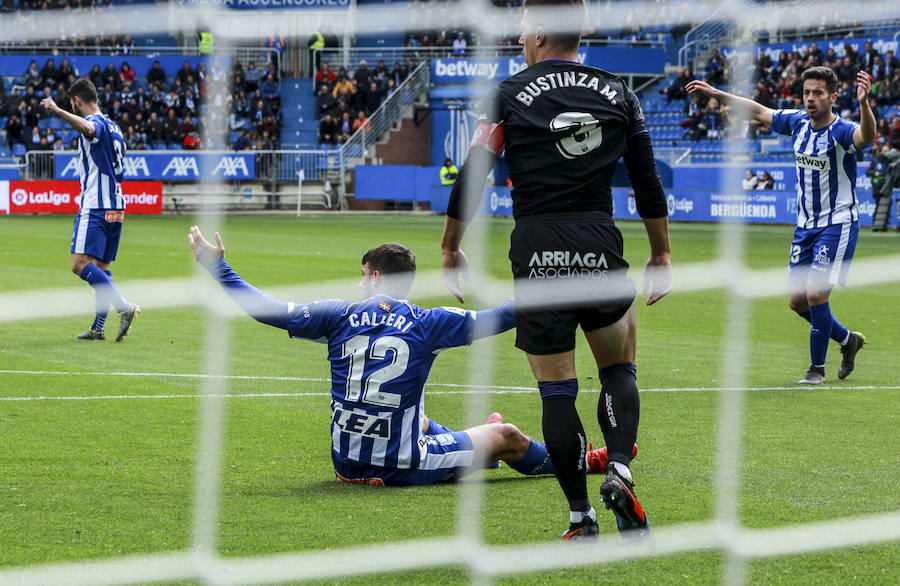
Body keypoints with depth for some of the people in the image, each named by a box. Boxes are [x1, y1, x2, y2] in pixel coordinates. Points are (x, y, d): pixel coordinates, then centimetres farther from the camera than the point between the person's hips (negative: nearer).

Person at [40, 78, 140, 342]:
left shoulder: (95, 122, -10)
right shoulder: (113, 127, 19)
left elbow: (87, 127, -35)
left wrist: (57, 111, -48)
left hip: (94, 208, -9)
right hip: (115, 206, 9)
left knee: (81, 264, -15)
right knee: (101, 268, 10)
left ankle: (125, 308, -26)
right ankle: (98, 327, 10)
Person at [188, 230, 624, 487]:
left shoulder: (340, 316, -5)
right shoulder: (427, 324, -11)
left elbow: (267, 309, -4)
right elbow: (497, 319, -3)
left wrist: (216, 265, 5)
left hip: (346, 461, 4)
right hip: (402, 468, -4)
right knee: (506, 436, 19)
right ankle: (581, 462, 41)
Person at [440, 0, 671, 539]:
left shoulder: (511, 96, 2)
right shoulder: (618, 94, 9)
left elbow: (471, 177, 1)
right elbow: (648, 184, 11)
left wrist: (451, 248, 13)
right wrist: (661, 255, 20)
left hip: (537, 254, -2)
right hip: (600, 247, 2)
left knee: (557, 391, 5)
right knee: (619, 369, 18)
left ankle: (581, 517, 5)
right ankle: (620, 471, -6)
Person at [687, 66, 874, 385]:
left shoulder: (841, 131, -18)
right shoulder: (798, 122, 2)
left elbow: (866, 135, -41)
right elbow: (759, 111, 17)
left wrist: (863, 103, -61)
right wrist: (716, 93, 19)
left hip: (837, 224, -7)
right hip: (805, 224, 7)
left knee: (815, 294, -16)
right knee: (799, 301, 8)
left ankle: (817, 368, 3)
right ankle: (848, 340, 32)